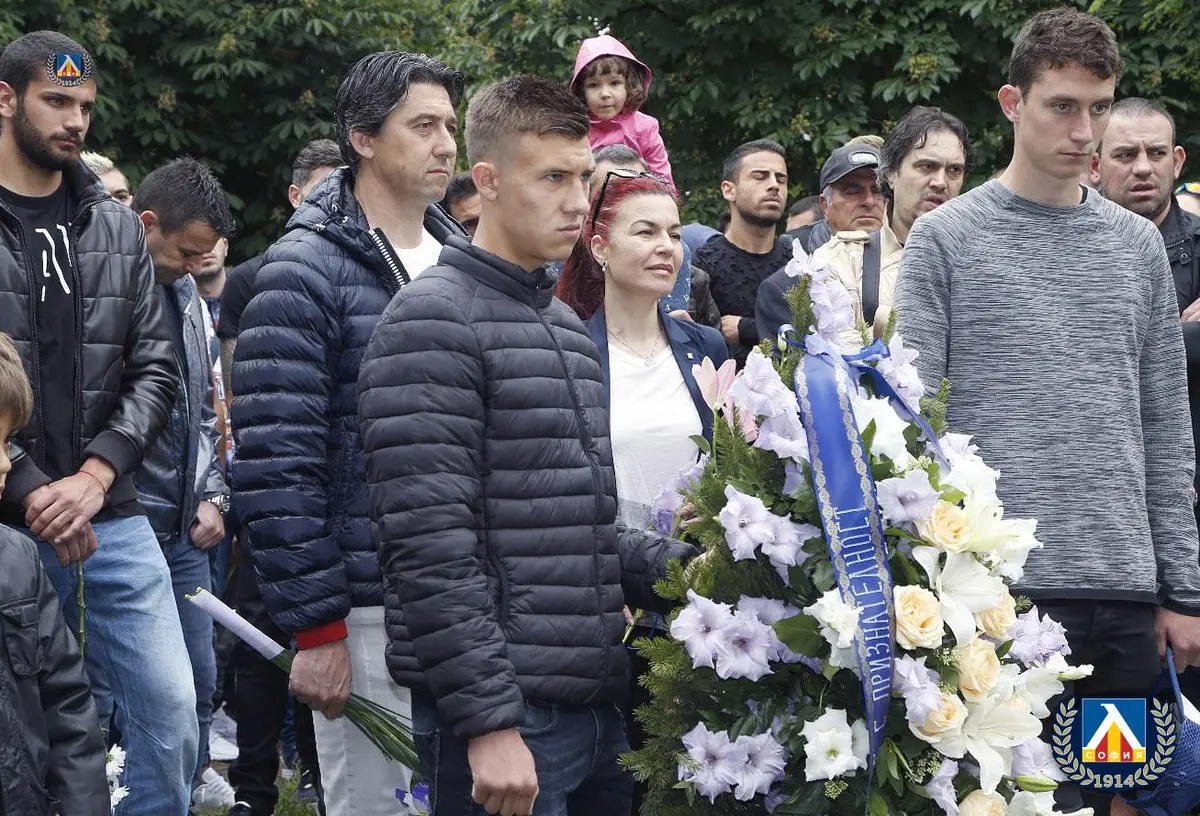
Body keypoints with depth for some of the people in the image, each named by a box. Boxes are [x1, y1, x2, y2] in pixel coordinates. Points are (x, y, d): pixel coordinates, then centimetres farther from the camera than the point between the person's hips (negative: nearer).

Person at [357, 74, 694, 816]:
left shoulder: (568, 326, 17)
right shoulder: (433, 324, -10)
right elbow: (432, 550, -17)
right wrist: (489, 721, -20)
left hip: (596, 702, 8)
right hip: (504, 717, -8)